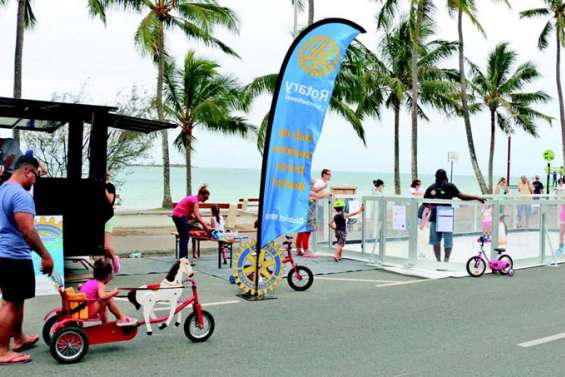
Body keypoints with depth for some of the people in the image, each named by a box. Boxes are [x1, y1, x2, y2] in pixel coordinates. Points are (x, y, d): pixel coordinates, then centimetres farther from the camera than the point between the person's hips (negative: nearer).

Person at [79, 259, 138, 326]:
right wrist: (113, 292, -17)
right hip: (87, 311, -10)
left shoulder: (89, 281, 13)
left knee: (103, 305, 29)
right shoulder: (100, 285, -13)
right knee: (109, 300, -12)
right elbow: (102, 296, -34)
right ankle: (122, 318, -4)